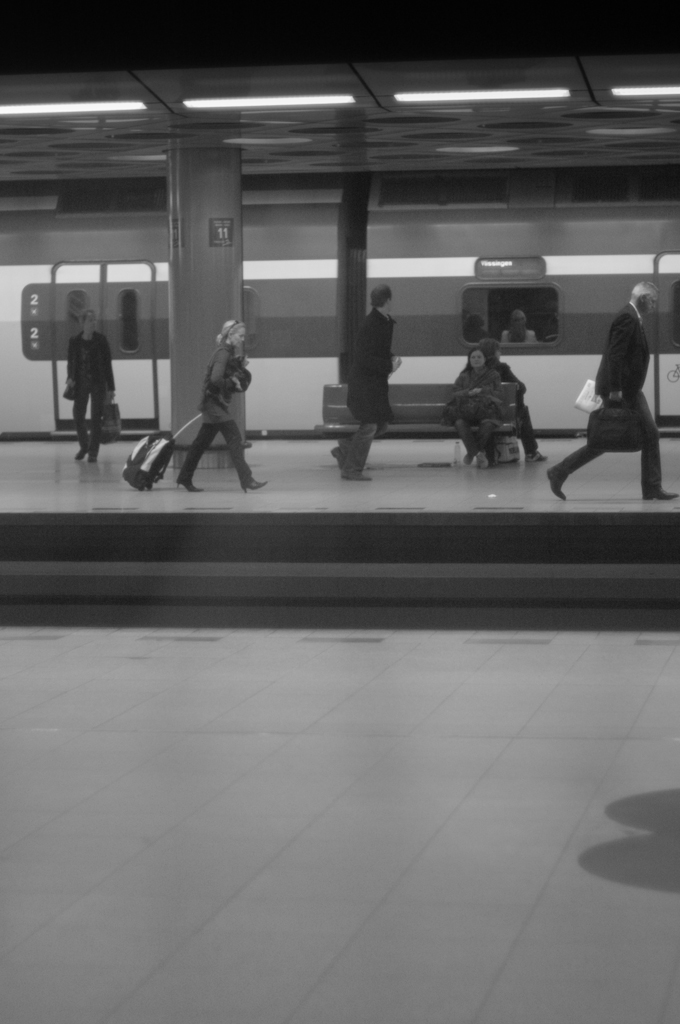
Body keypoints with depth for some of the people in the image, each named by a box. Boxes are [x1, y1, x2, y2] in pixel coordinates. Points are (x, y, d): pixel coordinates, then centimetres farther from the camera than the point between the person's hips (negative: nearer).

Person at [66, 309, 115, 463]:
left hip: (98, 383, -2)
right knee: (78, 416, 2)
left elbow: (107, 364, -3)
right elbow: (71, 362, 9)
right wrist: (70, 378, -10)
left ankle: (93, 452, 6)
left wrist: (111, 388, -5)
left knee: (96, 418, -3)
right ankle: (84, 446, 27)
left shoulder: (101, 340, -6)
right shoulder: (74, 341, -1)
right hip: (81, 383, 2)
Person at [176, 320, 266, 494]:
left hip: (215, 403, 10)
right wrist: (232, 384, -14)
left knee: (202, 442, 14)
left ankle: (184, 479, 21)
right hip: (214, 400, -10)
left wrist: (241, 366, -4)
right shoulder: (223, 352, -15)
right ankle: (246, 481, -17)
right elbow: (216, 378, -28)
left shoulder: (230, 352, 13)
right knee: (235, 439, -13)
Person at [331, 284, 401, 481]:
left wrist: (391, 358, 5)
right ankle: (352, 470, 3)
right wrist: (390, 365, -22)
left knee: (381, 424, 12)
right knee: (369, 426, -6)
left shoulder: (386, 322, 9)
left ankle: (344, 449, 23)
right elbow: (365, 359, -23)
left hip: (376, 382, 9)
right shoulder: (371, 325, -20)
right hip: (364, 381, -9)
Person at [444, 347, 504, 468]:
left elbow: (499, 395, 10)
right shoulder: (463, 377, 24)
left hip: (487, 409, -1)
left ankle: (472, 452, -22)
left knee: (488, 424, -39)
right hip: (466, 409, 1)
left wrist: (482, 391, -4)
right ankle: (478, 454, -37)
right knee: (460, 423, -36)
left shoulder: (494, 375, 19)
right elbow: (456, 394, 12)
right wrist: (469, 393, -7)